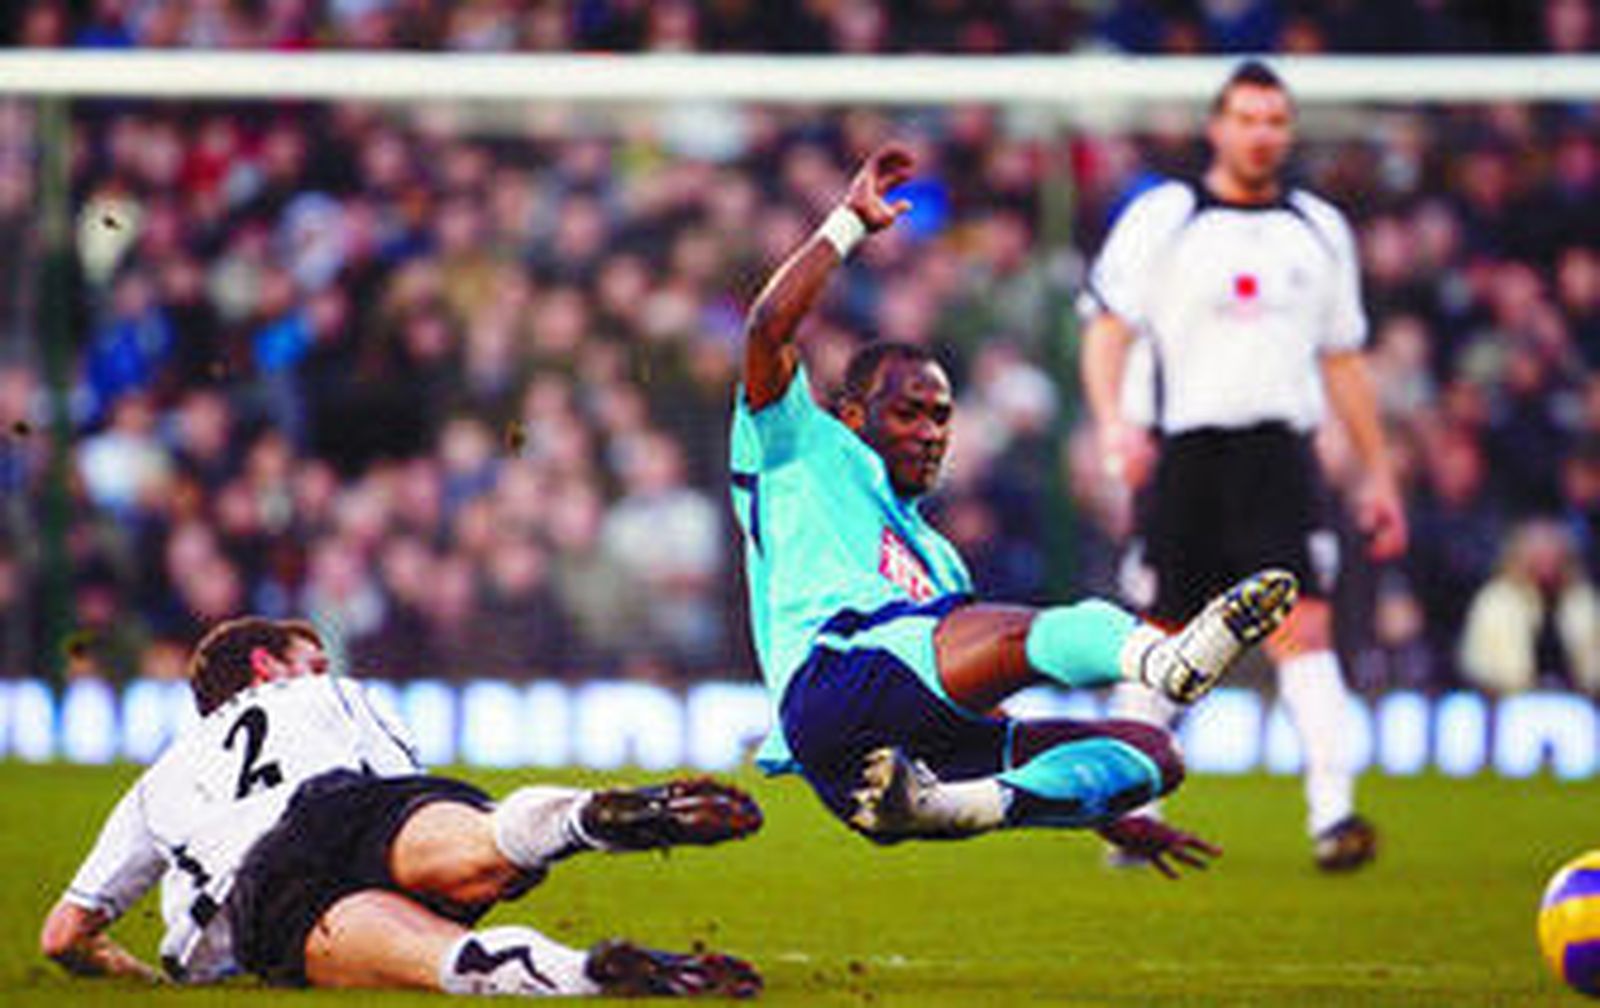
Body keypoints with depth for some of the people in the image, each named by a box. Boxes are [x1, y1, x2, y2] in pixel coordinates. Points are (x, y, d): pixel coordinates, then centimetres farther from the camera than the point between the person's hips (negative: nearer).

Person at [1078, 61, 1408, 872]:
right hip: (1183, 455, -2)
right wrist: (1113, 420, -19)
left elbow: (1344, 360, 21)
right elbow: (1107, 327, -1)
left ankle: (1332, 814, -22)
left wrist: (1378, 472, 18)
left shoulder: (1319, 230, 14)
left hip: (1280, 454, 2)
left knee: (1305, 624, -15)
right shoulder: (1161, 219, 3)